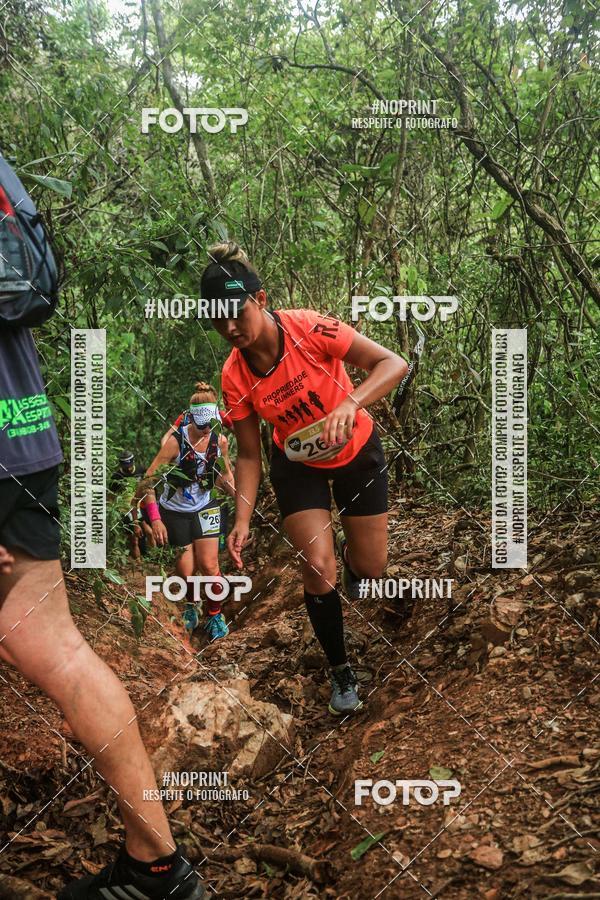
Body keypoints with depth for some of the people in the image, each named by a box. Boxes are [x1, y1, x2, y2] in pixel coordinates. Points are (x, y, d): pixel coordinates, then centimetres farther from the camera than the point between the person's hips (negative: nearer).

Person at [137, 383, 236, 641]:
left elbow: (225, 474, 8)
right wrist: (155, 519, -28)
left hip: (204, 508, 2)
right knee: (185, 572, -2)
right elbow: (148, 480, -22)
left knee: (209, 565, -9)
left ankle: (215, 615, 14)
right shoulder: (175, 442, -24)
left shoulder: (219, 441, -10)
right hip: (175, 511, -2)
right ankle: (190, 607, 31)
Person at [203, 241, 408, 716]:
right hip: (298, 466, 1)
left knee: (371, 568, 7)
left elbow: (395, 364, -34)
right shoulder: (234, 377, -21)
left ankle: (350, 557, 48)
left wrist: (349, 404, -50)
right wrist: (243, 520, -22)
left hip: (357, 453, -1)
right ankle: (341, 671, 11)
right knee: (318, 568, -13)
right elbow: (249, 454, -11)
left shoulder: (311, 329, -30)